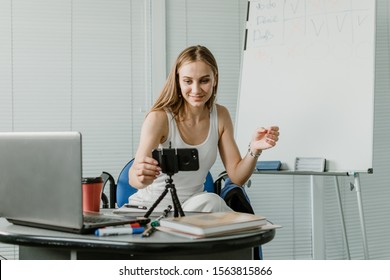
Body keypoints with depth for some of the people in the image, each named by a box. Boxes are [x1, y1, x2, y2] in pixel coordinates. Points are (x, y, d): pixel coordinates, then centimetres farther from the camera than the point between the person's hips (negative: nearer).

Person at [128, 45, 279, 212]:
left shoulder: (220, 116, 0)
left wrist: (254, 150, -21)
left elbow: (237, 177, -1)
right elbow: (133, 178, -28)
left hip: (194, 208, 5)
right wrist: (141, 177, -53)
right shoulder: (159, 118, -16)